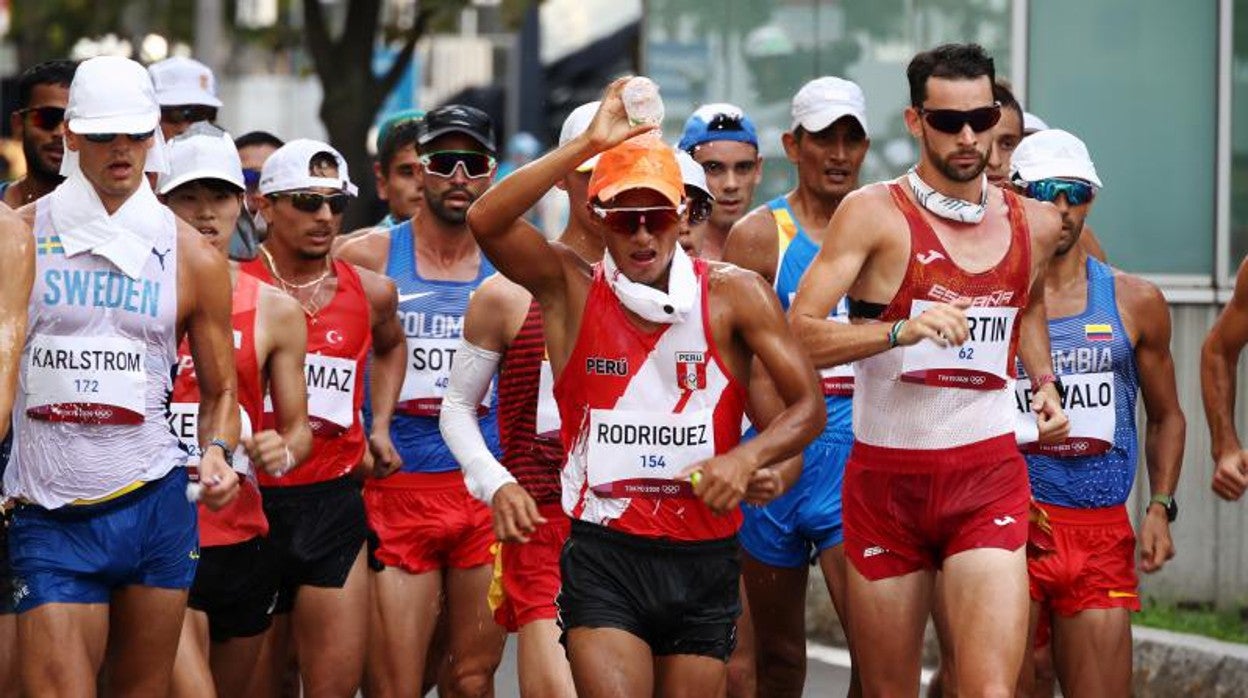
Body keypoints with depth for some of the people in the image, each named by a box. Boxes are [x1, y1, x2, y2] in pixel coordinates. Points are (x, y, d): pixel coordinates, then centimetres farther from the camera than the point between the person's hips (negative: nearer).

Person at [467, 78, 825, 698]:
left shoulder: (731, 295, 1)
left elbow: (807, 406, 1)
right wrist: (590, 145, -20)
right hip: (602, 554, -2)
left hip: (704, 555, 2)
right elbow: (485, 222, -16)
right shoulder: (571, 289, 1)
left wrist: (746, 459, -18)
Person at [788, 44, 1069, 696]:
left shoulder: (1033, 224, 8)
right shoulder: (874, 213, -5)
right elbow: (796, 335, -15)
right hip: (886, 478, -1)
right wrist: (902, 330, -28)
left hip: (990, 478, 1)